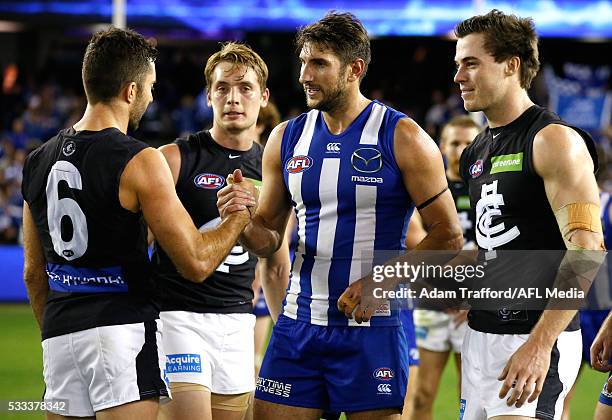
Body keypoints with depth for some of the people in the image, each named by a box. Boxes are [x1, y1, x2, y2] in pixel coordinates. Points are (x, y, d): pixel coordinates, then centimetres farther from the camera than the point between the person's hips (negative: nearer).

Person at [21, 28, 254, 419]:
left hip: (59, 333, 7)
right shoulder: (138, 161, -11)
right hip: (122, 328, -6)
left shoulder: (38, 161, 10)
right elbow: (196, 263, -11)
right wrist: (241, 216, 5)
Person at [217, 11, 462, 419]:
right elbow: (269, 239, 15)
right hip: (299, 323, 4)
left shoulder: (401, 137, -5)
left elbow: (448, 235, -6)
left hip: (371, 328, -4)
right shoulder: (287, 138, 9)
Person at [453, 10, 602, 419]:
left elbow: (586, 250, -20)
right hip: (480, 335, 8)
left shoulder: (554, 141, -12)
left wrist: (540, 344, -27)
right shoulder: (477, 152, 14)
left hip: (534, 339, -8)